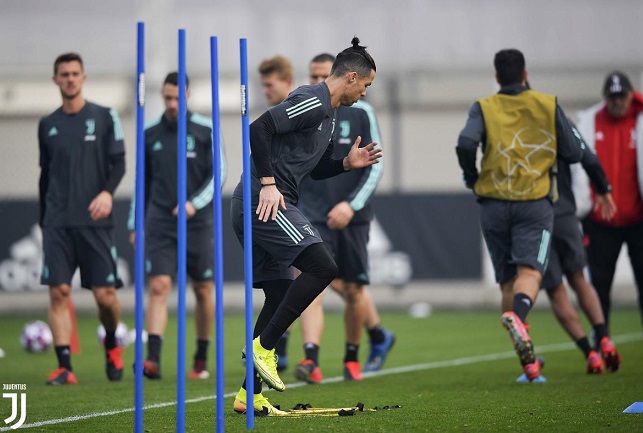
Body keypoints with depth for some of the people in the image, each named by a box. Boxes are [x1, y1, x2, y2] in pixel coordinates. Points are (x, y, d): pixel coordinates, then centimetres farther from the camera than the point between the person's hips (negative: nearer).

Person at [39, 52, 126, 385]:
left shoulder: (104, 117, 4)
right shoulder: (47, 125, 12)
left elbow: (118, 163, 1)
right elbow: (45, 174, 17)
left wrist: (108, 191, -18)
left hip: (95, 221, -2)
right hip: (57, 223, 2)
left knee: (105, 295, -3)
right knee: (58, 292, -8)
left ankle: (111, 345, 26)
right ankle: (64, 367, -7)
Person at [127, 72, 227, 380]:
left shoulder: (206, 130, -1)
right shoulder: (150, 133, 7)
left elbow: (218, 173, -3)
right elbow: (143, 181, 15)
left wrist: (195, 203, -17)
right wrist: (135, 224, 13)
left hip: (198, 223, -1)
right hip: (160, 224, 1)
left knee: (204, 291, 5)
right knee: (159, 287, -12)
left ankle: (202, 360, 19)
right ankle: (153, 359, -21)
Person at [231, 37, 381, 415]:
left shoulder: (330, 114, 22)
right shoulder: (312, 101, -11)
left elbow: (316, 169, 30)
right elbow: (259, 129, -21)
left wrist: (348, 163, 12)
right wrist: (268, 183, -22)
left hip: (268, 205, 11)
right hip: (265, 200, -11)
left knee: (279, 296, 9)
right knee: (322, 267, -18)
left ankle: (249, 394, 10)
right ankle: (263, 347, -13)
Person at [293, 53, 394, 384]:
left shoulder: (360, 113, 0)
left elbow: (375, 167, -3)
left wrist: (352, 205, -15)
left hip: (352, 218, 0)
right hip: (311, 219, 0)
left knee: (353, 290, 6)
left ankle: (352, 357, 27)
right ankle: (311, 359, -26)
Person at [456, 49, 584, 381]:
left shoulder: (484, 107, 2)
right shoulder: (548, 105, 4)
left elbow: (466, 143, -16)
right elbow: (574, 154, 4)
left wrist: (472, 177, 1)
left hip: (494, 204, 1)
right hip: (535, 204, -1)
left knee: (507, 279, 11)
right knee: (529, 272, -12)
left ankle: (528, 361, 11)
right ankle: (517, 316, -46)